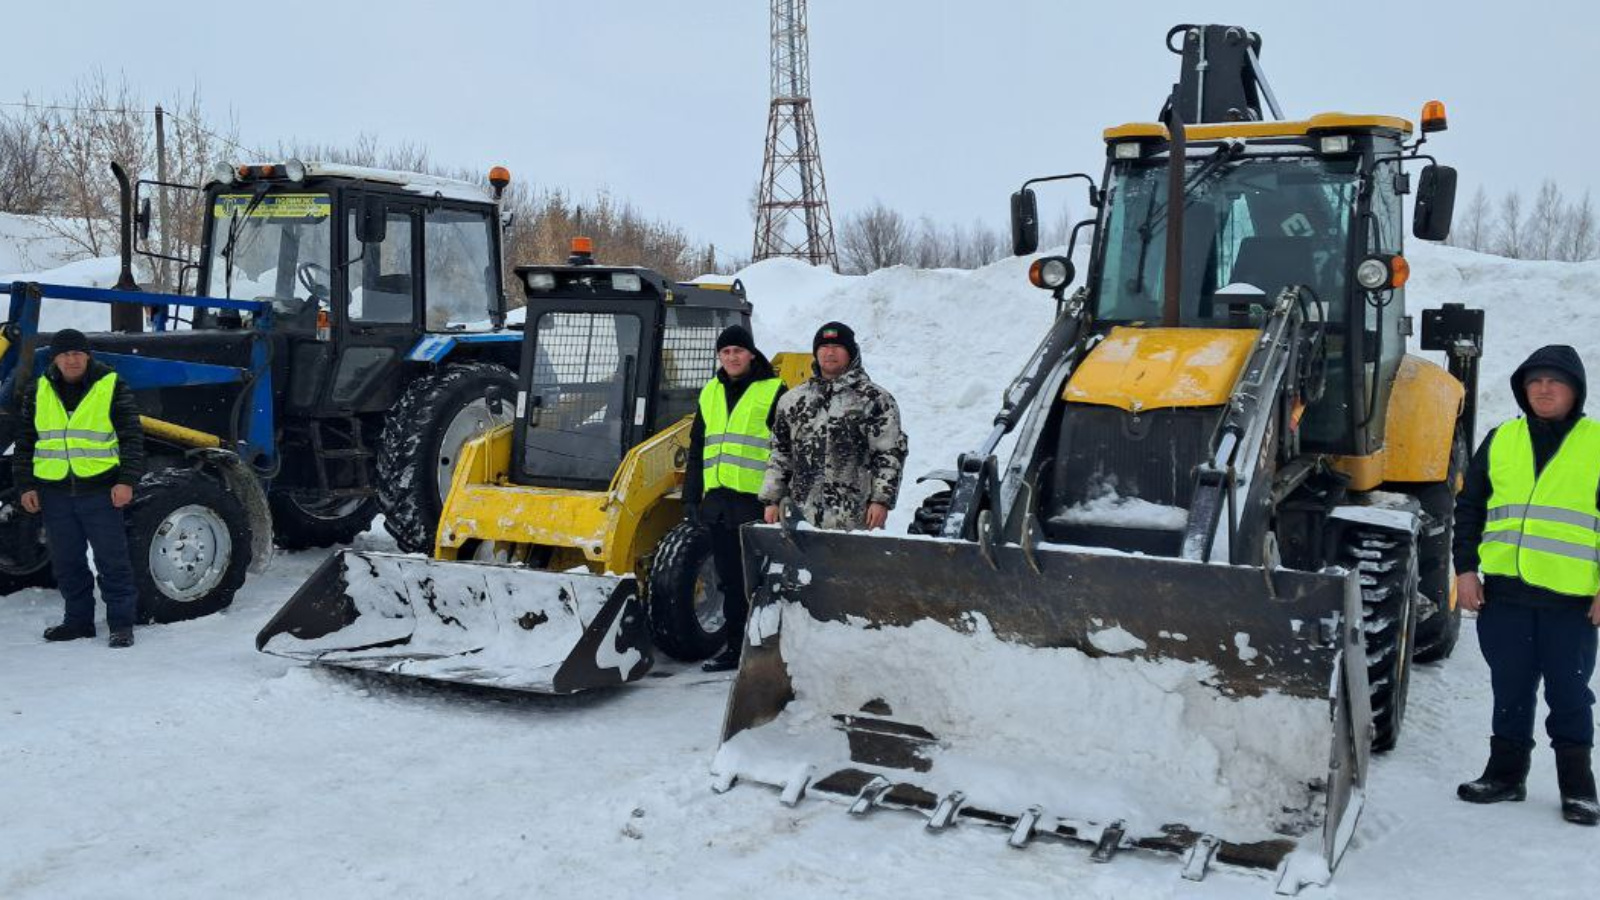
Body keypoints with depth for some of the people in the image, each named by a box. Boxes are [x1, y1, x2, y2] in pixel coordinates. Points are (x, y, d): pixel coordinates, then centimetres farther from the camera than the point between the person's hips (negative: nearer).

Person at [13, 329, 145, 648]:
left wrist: (127, 480, -10)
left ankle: (121, 623, 6)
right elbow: (25, 442, 14)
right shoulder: (38, 392, 9)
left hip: (100, 490, -4)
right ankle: (78, 619, 22)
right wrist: (26, 485, 7)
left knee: (112, 560, -1)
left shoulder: (112, 387, -2)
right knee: (66, 562, 10)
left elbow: (131, 438, -3)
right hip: (54, 491, 4)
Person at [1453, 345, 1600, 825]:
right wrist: (1465, 568, 5)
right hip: (1504, 591, 3)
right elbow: (1469, 508, 12)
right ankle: (1506, 772, 24)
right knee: (1510, 689, 12)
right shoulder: (1500, 440, 9)